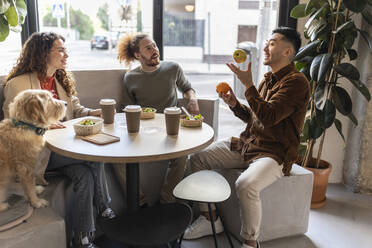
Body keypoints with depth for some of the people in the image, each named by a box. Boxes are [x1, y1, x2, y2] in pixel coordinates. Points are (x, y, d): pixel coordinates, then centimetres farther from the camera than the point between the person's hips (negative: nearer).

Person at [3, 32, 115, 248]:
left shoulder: (62, 80, 16)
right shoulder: (17, 84, -5)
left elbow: (76, 110, 18)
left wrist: (95, 112, -4)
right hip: (39, 151, -5)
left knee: (86, 174, -23)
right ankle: (103, 206, -5)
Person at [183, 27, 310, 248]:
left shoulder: (297, 82, -12)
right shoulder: (269, 78, 16)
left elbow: (268, 117, -24)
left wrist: (248, 84, -22)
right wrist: (235, 105, 4)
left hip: (275, 154, -9)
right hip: (247, 144, 9)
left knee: (246, 185, -36)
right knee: (197, 158, 0)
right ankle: (210, 218, 10)